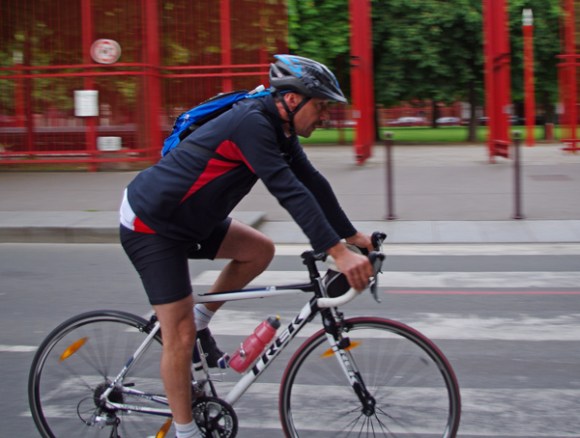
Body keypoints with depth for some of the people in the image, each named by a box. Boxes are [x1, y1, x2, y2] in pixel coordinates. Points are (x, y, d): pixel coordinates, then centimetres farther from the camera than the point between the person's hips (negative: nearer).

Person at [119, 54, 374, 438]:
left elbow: (312, 182, 6)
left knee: (260, 250, 5)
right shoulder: (251, 123, -27)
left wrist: (353, 237, 3)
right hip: (150, 224, -9)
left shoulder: (278, 128, 2)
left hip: (189, 219, 9)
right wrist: (339, 253, -35)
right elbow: (289, 191, -33)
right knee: (181, 334, -6)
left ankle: (201, 320, 16)